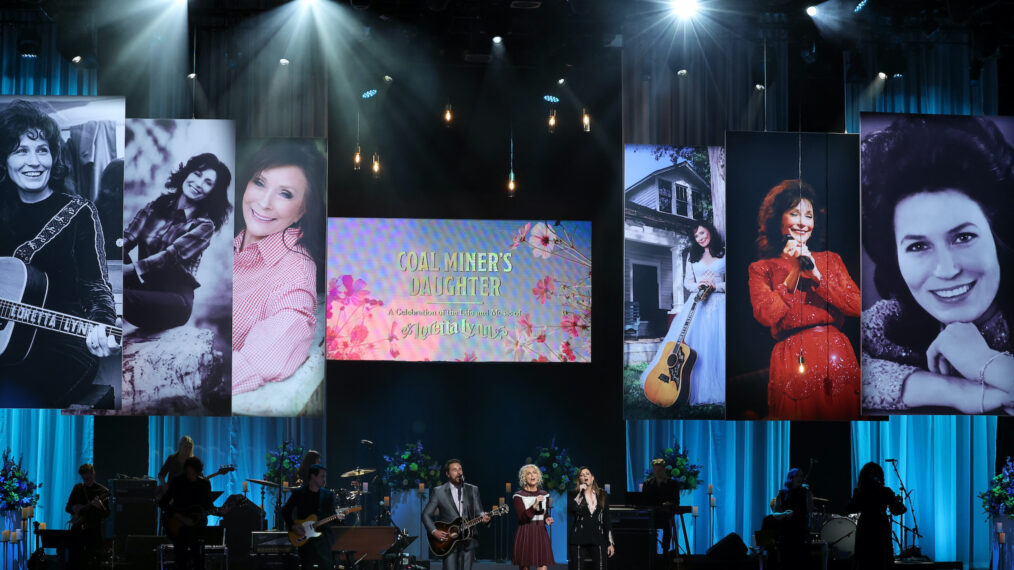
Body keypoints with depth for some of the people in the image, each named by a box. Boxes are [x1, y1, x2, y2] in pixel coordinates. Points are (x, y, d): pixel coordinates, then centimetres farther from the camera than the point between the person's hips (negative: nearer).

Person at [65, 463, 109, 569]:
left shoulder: (103, 491, -1)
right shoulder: (78, 488, 11)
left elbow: (107, 514, -5)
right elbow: (68, 507, 17)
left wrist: (100, 507, -27)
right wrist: (74, 509, -6)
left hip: (94, 529, -4)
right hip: (77, 528, 4)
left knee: (93, 563, -8)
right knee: (75, 561, 2)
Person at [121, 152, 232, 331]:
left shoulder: (203, 226, 4)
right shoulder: (156, 206, 17)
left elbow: (172, 256, -12)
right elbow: (128, 236, 3)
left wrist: (130, 269, -28)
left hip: (174, 296, -4)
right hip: (140, 284, 5)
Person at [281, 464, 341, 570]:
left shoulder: (328, 494, 7)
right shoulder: (299, 493, 3)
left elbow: (332, 514, 6)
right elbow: (285, 511, 6)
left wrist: (337, 517, -17)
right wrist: (293, 526, -7)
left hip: (322, 536, 1)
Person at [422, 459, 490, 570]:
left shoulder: (473, 490, 11)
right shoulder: (438, 491, 3)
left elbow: (478, 511, 7)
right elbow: (426, 514, 3)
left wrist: (483, 517, -17)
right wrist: (434, 531, -11)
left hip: (468, 541, 3)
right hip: (448, 541, -2)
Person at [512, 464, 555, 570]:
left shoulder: (544, 494, 11)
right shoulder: (519, 496, -3)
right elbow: (522, 518, -14)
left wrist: (547, 519, 2)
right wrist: (534, 505, -25)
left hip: (541, 533, 3)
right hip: (525, 534, -3)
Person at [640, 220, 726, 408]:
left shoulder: (724, 254, 6)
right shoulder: (693, 256, 16)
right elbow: (686, 282, 15)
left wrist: (715, 286, -12)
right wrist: (697, 285, -5)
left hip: (718, 303, -3)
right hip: (697, 303, 3)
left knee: (716, 345, -14)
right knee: (686, 342, -9)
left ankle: (715, 389, -13)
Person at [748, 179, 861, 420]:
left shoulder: (830, 260, 16)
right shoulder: (761, 268, 9)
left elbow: (856, 306, 2)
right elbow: (766, 315, -8)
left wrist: (816, 274, -6)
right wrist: (794, 271, -7)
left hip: (837, 356, 2)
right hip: (792, 361, -2)